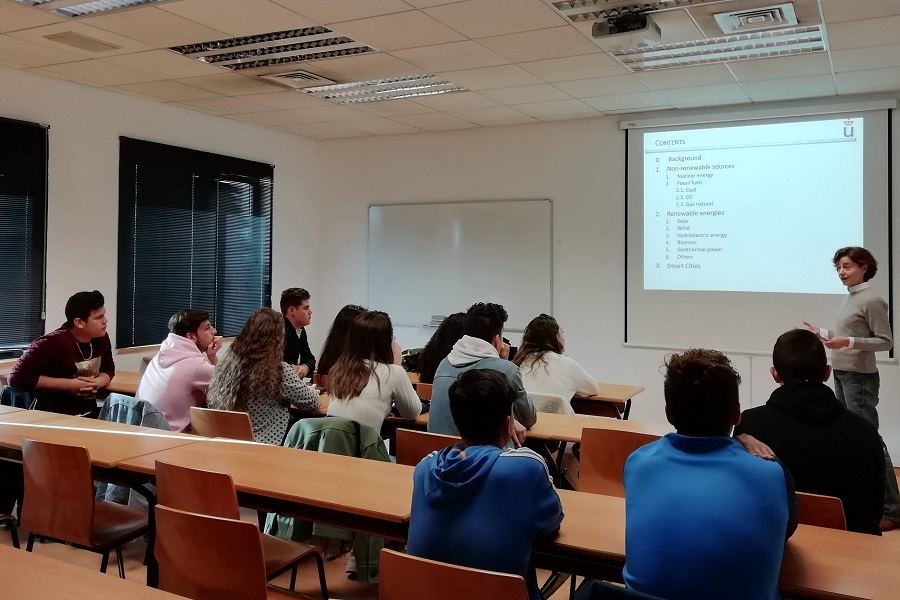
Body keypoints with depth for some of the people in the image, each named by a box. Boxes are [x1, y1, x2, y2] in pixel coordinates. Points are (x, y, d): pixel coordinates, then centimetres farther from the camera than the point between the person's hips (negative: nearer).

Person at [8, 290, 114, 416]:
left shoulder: (101, 338, 0)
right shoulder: (54, 343, -18)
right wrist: (69, 384, -19)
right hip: (57, 417, -6)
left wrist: (99, 382, -8)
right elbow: (17, 377, -20)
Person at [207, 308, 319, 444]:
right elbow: (312, 402, -4)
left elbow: (211, 401, 11)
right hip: (263, 443, -7)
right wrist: (312, 390, 15)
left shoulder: (228, 361, -2)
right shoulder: (280, 371, -18)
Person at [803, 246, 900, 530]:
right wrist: (822, 333, 19)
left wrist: (849, 342, -24)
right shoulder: (850, 297, 10)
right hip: (842, 374, 9)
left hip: (860, 377, -9)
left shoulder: (872, 300, -13)